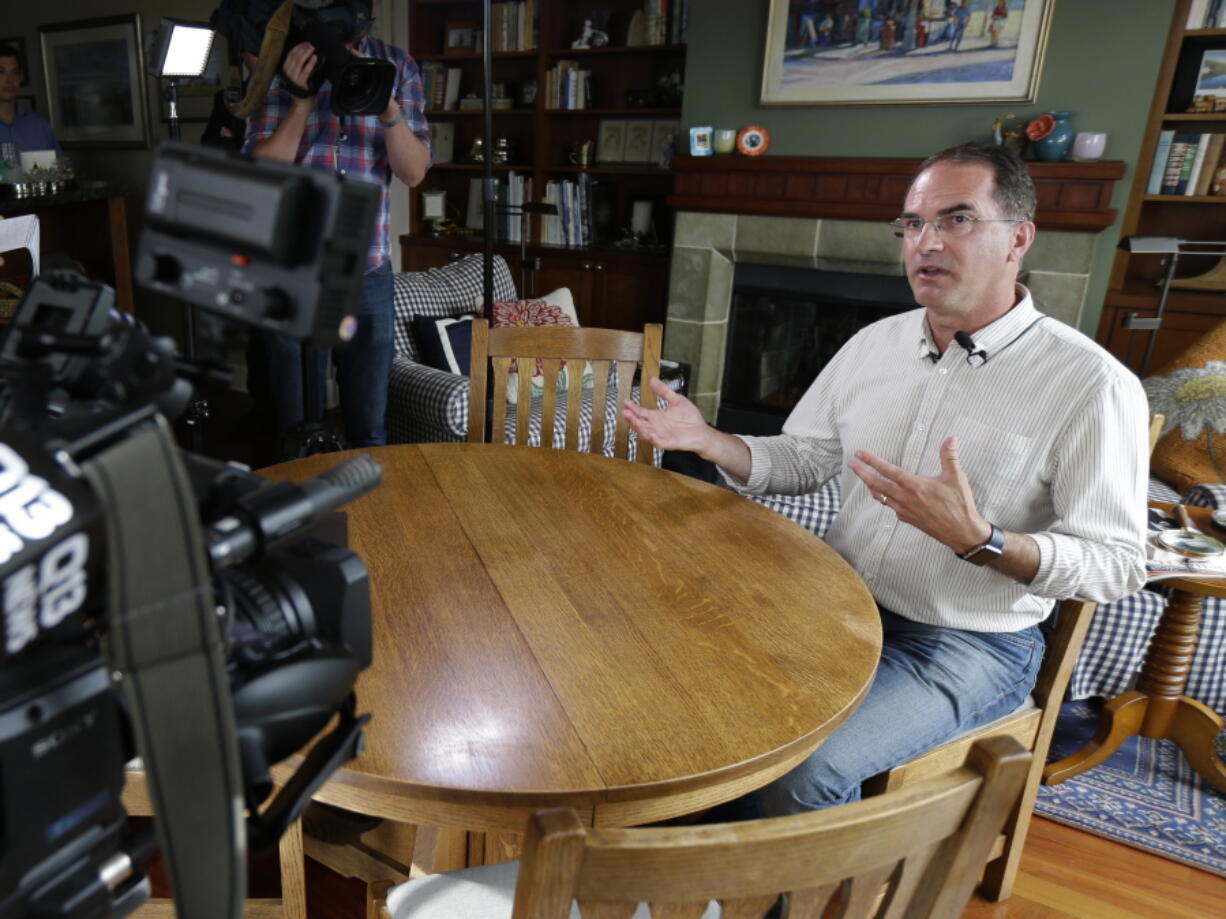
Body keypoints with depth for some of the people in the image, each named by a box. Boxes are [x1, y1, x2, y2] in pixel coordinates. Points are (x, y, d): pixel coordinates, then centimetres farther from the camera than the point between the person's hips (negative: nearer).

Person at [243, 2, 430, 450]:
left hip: (370, 271, 1)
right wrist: (301, 99, -15)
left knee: (369, 428, 9)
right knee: (298, 429, 9)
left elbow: (414, 172, -1)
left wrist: (386, 103, -16)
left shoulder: (397, 67, 6)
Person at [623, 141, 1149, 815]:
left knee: (798, 770, -26)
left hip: (970, 645, -5)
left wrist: (978, 540, -30)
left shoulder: (1091, 383, -13)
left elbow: (1116, 564, -13)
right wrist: (707, 440, -6)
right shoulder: (875, 342, 5)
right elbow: (802, 461, 11)